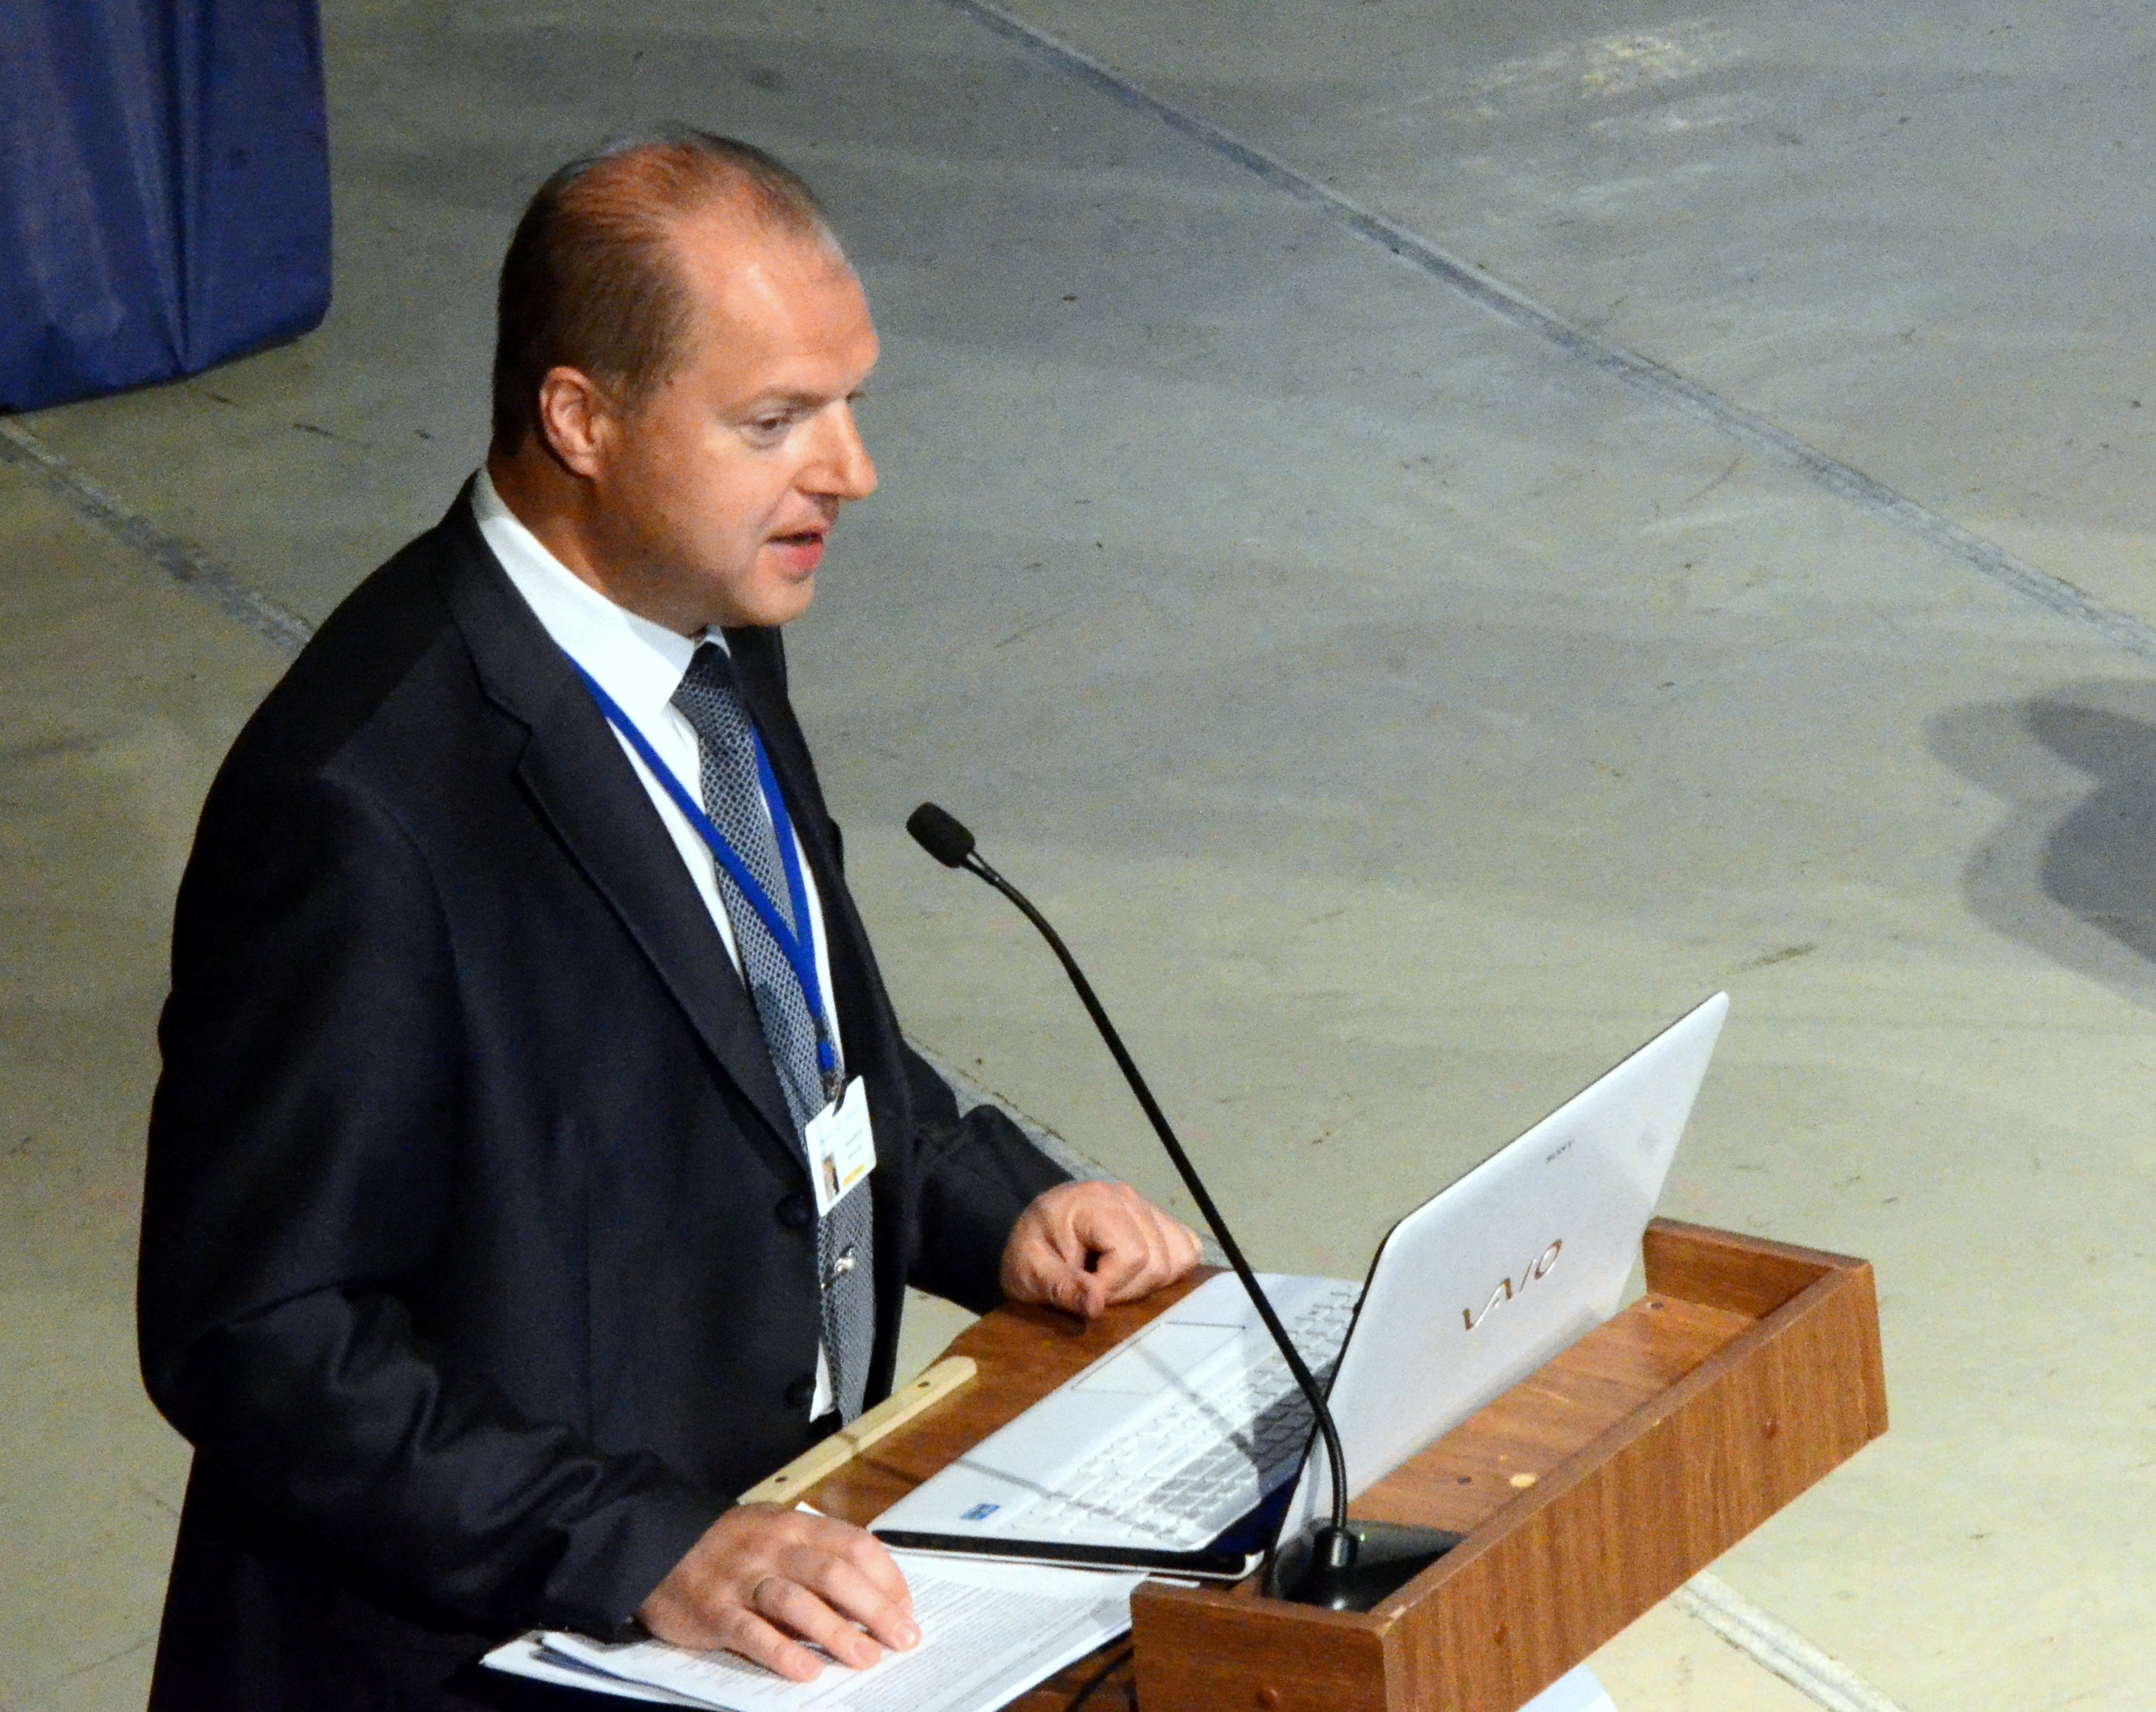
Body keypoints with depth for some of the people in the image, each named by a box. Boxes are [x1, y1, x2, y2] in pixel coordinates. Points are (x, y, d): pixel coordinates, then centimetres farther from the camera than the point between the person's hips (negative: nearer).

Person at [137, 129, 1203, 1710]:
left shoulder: (717, 641, 6)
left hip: (783, 1550, 8)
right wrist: (648, 1553, -25)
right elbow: (252, 1337, -19)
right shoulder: (362, 814, -21)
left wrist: (998, 1210, 5)